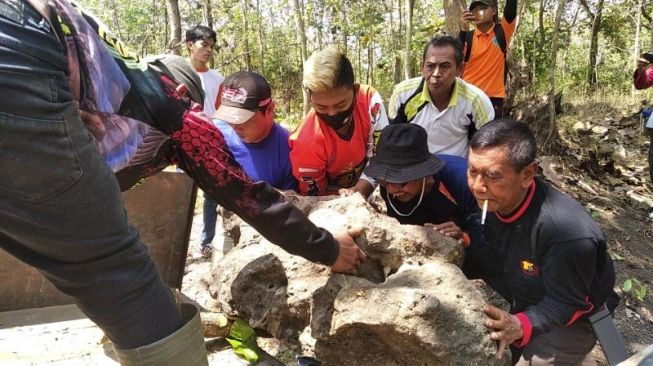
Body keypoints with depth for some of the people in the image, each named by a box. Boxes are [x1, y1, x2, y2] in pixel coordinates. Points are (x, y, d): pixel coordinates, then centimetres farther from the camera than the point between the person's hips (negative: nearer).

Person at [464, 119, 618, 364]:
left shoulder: (567, 232, -36)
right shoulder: (490, 202, -17)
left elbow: (566, 304, -26)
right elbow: (492, 259, -7)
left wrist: (521, 326, -43)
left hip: (574, 317, -5)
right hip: (526, 304, 6)